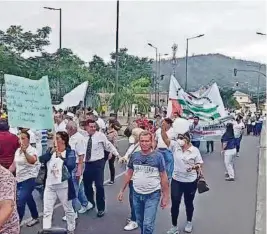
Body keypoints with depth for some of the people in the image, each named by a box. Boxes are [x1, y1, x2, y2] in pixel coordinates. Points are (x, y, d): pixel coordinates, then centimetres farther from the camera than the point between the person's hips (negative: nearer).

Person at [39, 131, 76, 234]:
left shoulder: (70, 152, -8)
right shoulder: (51, 151, 5)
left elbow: (72, 165, -23)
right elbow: (41, 159, -11)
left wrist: (61, 157, -31)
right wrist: (51, 152, -23)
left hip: (63, 186, -3)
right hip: (49, 185, 4)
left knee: (68, 209, 13)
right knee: (47, 211, 5)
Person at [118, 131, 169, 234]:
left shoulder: (158, 156, -12)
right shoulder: (134, 156, -2)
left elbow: (163, 177, -8)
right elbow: (128, 174, 8)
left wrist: (165, 196, -7)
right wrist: (122, 190, 9)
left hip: (152, 195, -4)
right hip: (137, 194, 4)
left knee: (148, 224, -8)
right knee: (140, 222, 19)